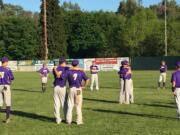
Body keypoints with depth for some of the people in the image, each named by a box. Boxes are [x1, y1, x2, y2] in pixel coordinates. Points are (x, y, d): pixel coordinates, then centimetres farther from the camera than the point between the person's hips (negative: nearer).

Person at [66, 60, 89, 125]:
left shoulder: (69, 71, -4)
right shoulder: (81, 72, -2)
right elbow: (87, 79, -2)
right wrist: (84, 86, 8)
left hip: (71, 89, 1)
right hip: (78, 89, -1)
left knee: (70, 106, 9)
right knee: (78, 106, 6)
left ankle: (69, 120, 10)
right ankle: (79, 121, 7)